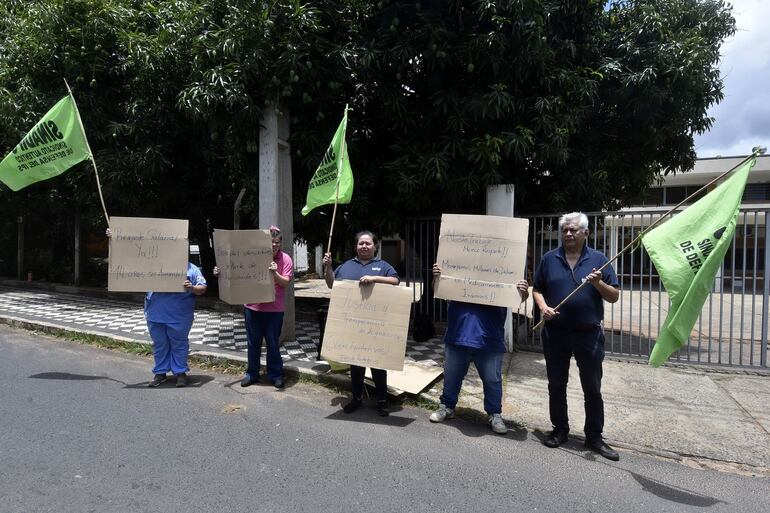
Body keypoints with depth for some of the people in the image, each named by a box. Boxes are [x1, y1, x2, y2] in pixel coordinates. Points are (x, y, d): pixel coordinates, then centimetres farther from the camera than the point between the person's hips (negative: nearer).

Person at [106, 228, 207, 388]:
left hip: (179, 316, -3)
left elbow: (203, 288, 0)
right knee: (159, 344, 12)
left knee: (179, 344, 6)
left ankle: (180, 372, 18)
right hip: (155, 313, 3)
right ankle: (160, 373, 24)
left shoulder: (192, 269, 3)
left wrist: (192, 288, -21)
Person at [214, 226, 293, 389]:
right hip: (252, 308, 2)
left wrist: (275, 273, -27)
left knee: (273, 344, 7)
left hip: (274, 310, -2)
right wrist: (221, 272, -6)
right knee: (253, 343, 13)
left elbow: (285, 283, -11)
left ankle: (276, 375, 21)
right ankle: (252, 373, 28)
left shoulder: (285, 259, -6)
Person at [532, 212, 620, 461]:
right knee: (556, 384, 12)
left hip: (589, 333, -1)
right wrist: (543, 307, -9)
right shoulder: (549, 259, 5)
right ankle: (560, 429, 29)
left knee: (592, 388, 7)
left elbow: (614, 297, 0)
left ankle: (594, 437, 22)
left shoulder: (598, 259, 1)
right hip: (555, 333, 2)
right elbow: (537, 290, 10)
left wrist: (598, 283, -19)